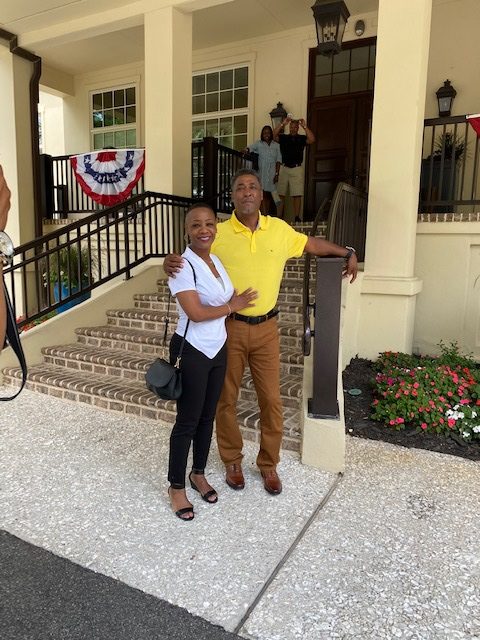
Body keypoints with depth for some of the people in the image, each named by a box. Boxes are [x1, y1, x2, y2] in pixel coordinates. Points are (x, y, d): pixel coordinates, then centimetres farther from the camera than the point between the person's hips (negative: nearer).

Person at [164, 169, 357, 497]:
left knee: (271, 400, 7)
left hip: (266, 328, 2)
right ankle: (232, 460, 31)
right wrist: (170, 262, -23)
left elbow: (312, 243, 19)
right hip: (229, 328, -2)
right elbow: (188, 260, 0)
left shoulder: (280, 229, 2)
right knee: (227, 398, 10)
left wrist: (348, 253, 25)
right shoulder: (218, 234, -6)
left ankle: (269, 464, 27)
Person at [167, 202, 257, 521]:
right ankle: (177, 487, 23)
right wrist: (232, 306, -11)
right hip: (192, 352, -7)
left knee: (208, 416, 18)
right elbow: (196, 313, -22)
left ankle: (199, 474, 37)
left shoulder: (218, 261, 7)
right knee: (187, 421, 4)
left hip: (218, 349, 7)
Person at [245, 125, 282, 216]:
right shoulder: (258, 143, 6)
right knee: (263, 194, -9)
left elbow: (278, 160, 5)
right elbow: (250, 147, -11)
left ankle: (269, 214, 11)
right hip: (262, 173, -1)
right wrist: (247, 150, -35)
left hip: (272, 173, 2)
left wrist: (277, 173, -3)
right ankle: (264, 215, -11)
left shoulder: (276, 145, 9)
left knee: (269, 195, 5)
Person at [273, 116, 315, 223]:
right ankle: (279, 216, 10)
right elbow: (274, 135, -7)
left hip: (297, 169, -1)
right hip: (284, 168, 2)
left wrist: (305, 127, -15)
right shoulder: (283, 137, 10)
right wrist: (282, 124, -15)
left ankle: (297, 217, -6)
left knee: (297, 195, -6)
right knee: (281, 194, 3)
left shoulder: (301, 138, 8)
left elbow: (311, 140, -9)